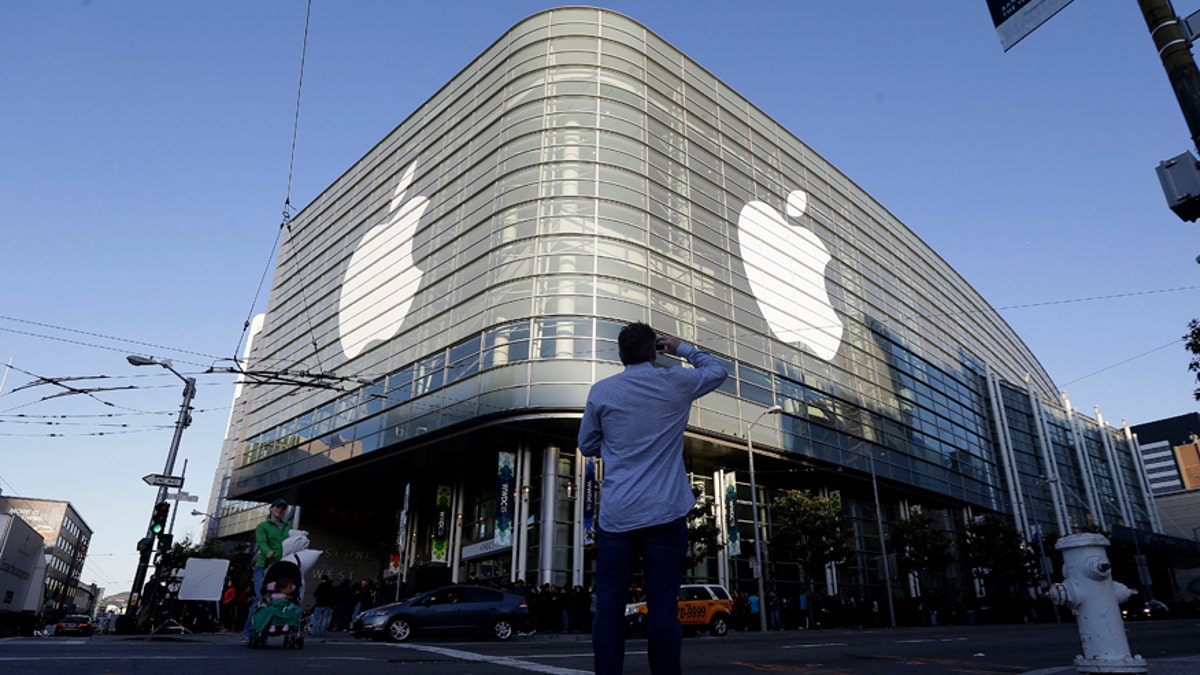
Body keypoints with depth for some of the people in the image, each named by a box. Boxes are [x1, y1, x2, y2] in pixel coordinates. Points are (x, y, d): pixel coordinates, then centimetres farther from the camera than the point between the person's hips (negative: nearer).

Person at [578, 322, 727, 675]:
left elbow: (588, 445, 14)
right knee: (663, 606, 2)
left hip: (616, 515, 1)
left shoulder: (601, 391, 3)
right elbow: (718, 370, 21)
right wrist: (682, 348, 28)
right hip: (665, 513, 0)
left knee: (609, 606, 5)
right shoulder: (675, 383, 2)